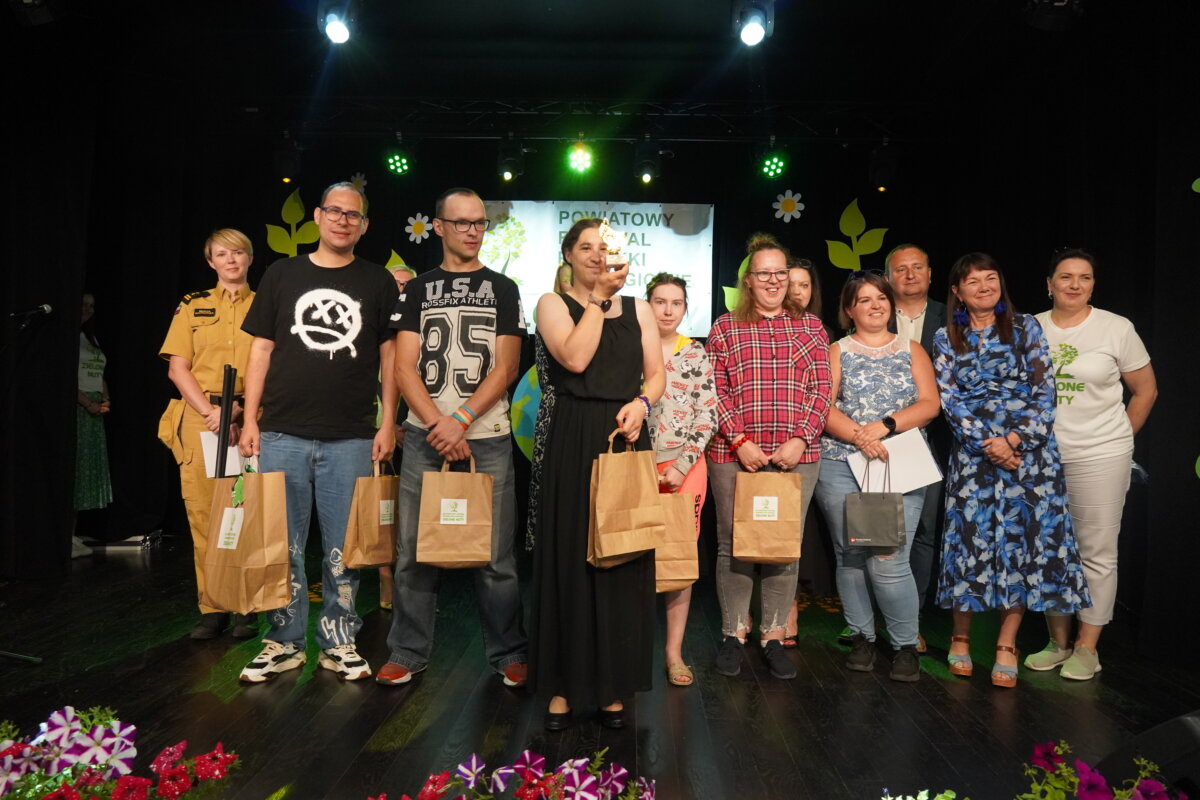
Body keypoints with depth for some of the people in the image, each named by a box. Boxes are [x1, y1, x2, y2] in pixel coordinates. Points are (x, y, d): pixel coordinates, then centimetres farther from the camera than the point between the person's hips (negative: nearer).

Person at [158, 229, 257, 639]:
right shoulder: (192, 306, 14)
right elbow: (177, 368, 6)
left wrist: (240, 409, -11)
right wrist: (210, 411, -9)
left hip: (251, 418, -1)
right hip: (200, 418, 1)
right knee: (203, 513, -1)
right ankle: (212, 608, 7)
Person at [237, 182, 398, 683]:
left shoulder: (378, 282, 8)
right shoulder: (282, 275, 10)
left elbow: (390, 356, 7)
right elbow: (261, 349, 9)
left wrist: (388, 423, -1)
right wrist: (249, 420, 2)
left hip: (351, 438, -1)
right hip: (282, 434, 1)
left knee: (343, 547, 6)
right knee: (281, 545, 6)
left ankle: (339, 641, 19)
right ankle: (284, 643, 20)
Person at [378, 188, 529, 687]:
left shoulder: (502, 289, 9)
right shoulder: (417, 291, 11)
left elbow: (505, 369, 0)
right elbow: (404, 369, 3)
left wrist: (460, 421, -11)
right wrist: (438, 425, -11)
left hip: (487, 437, -1)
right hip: (424, 437, 1)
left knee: (495, 555, 1)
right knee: (413, 550, 4)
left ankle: (509, 654, 15)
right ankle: (408, 653, 19)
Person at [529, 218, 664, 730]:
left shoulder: (638, 309, 14)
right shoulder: (553, 304, 5)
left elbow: (656, 374, 10)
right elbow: (575, 358, -13)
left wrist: (641, 403, -10)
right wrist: (598, 298, -8)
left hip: (625, 438, 3)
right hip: (571, 442, -2)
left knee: (623, 560, 4)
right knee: (569, 558, 1)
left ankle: (615, 685, 16)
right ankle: (562, 683, 13)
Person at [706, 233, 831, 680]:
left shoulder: (810, 327, 11)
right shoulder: (725, 327, 6)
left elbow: (821, 390, 4)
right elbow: (715, 390, -1)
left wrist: (800, 439, -9)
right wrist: (741, 441, -10)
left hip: (796, 455, 1)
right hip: (734, 453, -1)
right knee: (733, 543, 5)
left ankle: (774, 635, 19)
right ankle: (733, 634, 19)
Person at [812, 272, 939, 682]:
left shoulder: (912, 351, 14)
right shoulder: (836, 352, 10)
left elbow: (929, 404, 2)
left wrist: (884, 425, -12)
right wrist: (858, 435, -18)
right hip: (841, 467, 1)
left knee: (889, 558, -10)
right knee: (850, 555, 4)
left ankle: (905, 645, 7)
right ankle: (861, 636, 20)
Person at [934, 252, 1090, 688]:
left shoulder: (1026, 327, 6)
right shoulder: (946, 338, 7)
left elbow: (1044, 390, 0)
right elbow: (949, 399, -1)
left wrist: (1014, 438, -12)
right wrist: (987, 444, -12)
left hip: (1029, 450, 0)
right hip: (973, 452, 0)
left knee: (1024, 539, -1)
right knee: (970, 538, 0)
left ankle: (1006, 644, 9)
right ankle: (961, 637, 15)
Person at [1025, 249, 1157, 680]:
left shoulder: (1117, 328, -2)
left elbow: (1146, 390, 6)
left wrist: (1119, 439, 5)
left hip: (1099, 458, -2)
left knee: (1097, 553, 2)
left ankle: (1086, 648, 14)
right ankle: (1058, 643, 22)